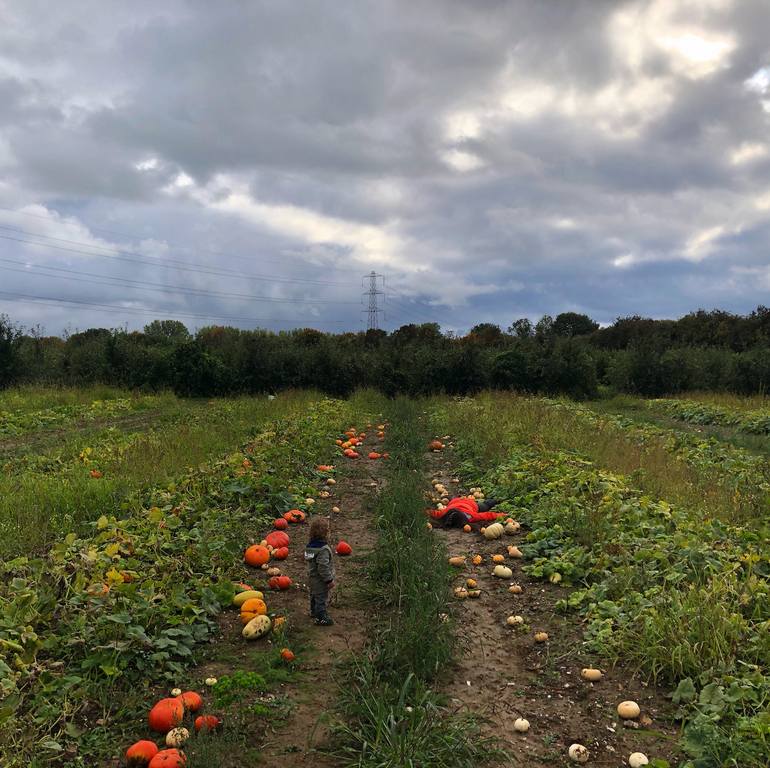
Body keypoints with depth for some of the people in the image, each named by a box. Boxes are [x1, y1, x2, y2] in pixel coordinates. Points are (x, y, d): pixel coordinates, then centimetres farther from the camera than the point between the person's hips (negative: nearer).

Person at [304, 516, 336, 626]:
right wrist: (329, 580, -19)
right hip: (320, 580, -9)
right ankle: (321, 618, 14)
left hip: (312, 578, 9)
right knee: (321, 598, 4)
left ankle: (314, 612, 43)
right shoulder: (323, 549, -30)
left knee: (314, 595, 26)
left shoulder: (310, 545, -2)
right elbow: (323, 567, -30)